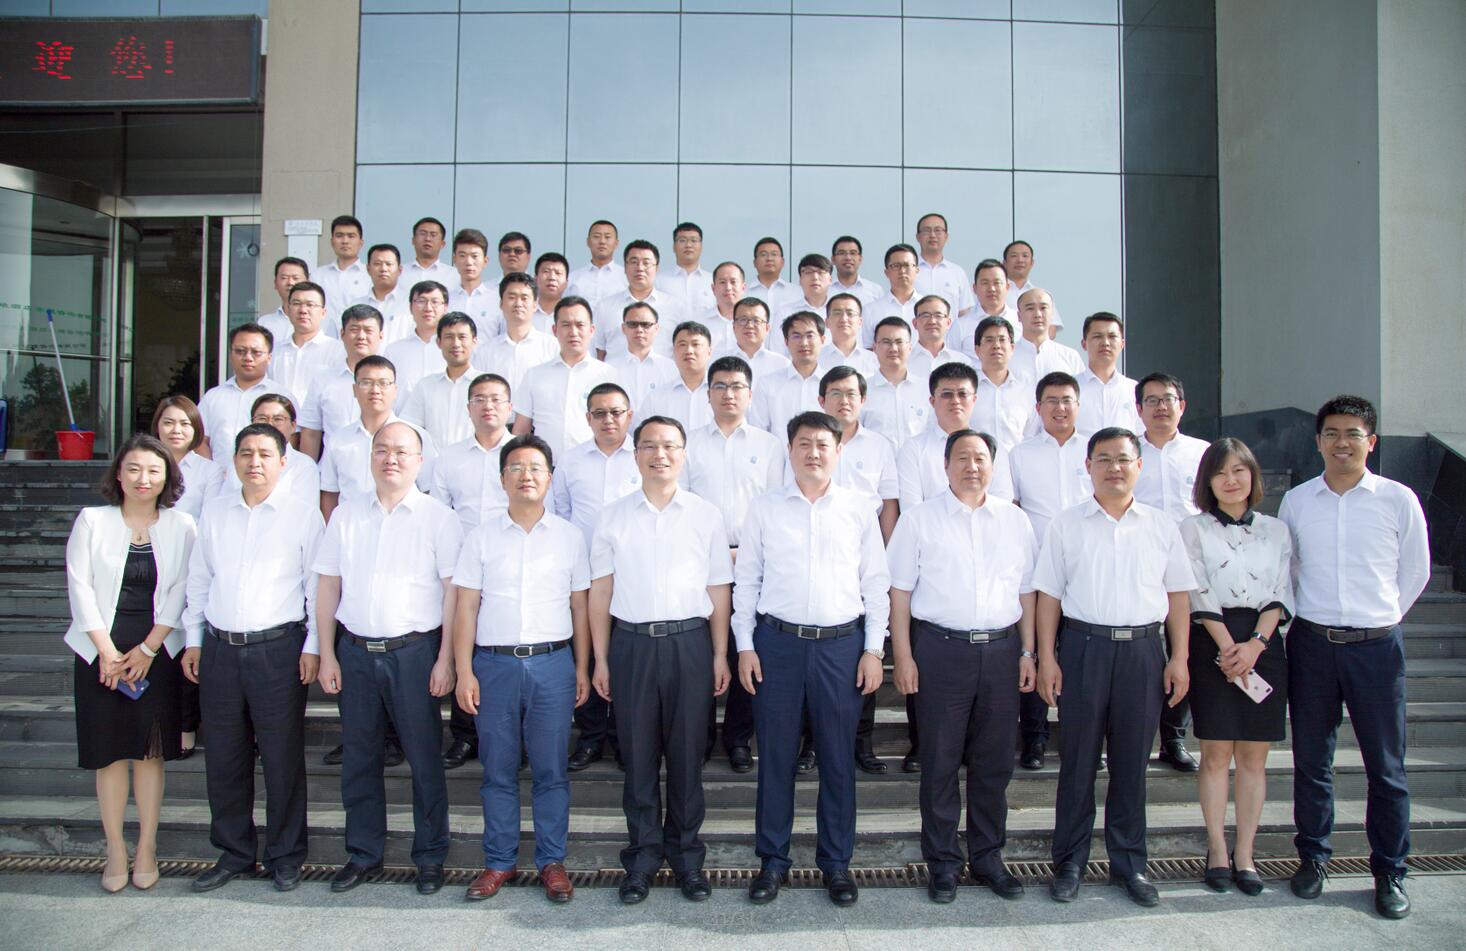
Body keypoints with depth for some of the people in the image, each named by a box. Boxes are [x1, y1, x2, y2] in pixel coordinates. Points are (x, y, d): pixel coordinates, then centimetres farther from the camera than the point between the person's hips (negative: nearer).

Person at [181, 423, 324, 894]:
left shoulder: (303, 514, -2)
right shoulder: (214, 510, 11)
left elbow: (319, 584, -2)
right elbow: (198, 577, 15)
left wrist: (312, 646, -5)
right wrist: (193, 639, 12)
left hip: (278, 648, -4)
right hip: (219, 648, 4)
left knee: (282, 756, 3)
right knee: (224, 756, 11)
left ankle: (285, 855, 18)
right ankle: (233, 851, 27)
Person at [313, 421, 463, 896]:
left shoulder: (439, 518, -3)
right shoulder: (346, 515, 9)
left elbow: (453, 591, -6)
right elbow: (327, 586, 10)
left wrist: (445, 660, -11)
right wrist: (327, 654, 4)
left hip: (414, 651, -4)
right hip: (355, 650, 4)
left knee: (424, 757, 4)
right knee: (358, 756, 13)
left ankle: (430, 855, 19)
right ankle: (363, 852, 28)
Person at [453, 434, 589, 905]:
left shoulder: (569, 536, 6)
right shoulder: (482, 535, 5)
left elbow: (580, 608, 8)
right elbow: (466, 608, 3)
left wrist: (582, 668, 5)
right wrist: (464, 671, -3)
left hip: (553, 663, 0)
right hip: (494, 663, 0)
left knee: (551, 770, 5)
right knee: (498, 771, 9)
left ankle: (552, 861, 19)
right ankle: (499, 861, 23)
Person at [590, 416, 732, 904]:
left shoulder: (707, 515, 4)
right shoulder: (612, 516, 5)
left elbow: (718, 590, 5)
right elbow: (600, 590, 6)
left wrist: (721, 654, 1)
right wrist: (600, 658, 3)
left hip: (690, 642, 0)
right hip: (631, 642, 1)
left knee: (687, 750, 7)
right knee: (638, 751, 7)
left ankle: (685, 850, 24)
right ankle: (644, 851, 23)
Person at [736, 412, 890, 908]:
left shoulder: (860, 509, 4)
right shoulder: (763, 508, 4)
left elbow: (876, 583, 6)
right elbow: (745, 580, 6)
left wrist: (874, 649, 1)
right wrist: (744, 646, 0)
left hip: (842, 643, 0)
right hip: (777, 642, 0)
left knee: (838, 757, 8)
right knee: (775, 754, 7)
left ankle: (836, 861, 24)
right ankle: (772, 859, 22)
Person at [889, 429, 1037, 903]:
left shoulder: (1015, 521, 10)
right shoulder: (920, 519, 0)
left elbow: (1027, 592, 13)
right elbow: (900, 591, -2)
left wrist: (1028, 652, 7)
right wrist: (903, 657, -7)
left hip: (1001, 650, 3)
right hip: (941, 648, -3)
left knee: (994, 762, 10)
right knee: (940, 762, 5)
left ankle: (987, 856, 26)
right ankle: (943, 862, 19)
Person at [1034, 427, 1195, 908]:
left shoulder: (1161, 526, 8)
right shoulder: (1066, 524, 3)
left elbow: (1177, 595, 10)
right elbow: (1048, 595, 2)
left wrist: (1179, 657, 3)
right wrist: (1046, 658, -4)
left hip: (1143, 650, 2)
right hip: (1083, 646, -1)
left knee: (1131, 761, 9)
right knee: (1078, 760, 5)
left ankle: (1129, 863, 23)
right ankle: (1069, 862, 17)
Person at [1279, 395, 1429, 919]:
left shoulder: (1399, 499, -1)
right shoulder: (1295, 501, 4)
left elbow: (1415, 572, 8)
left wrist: (1377, 618, 12)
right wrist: (1308, 614, 11)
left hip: (1376, 644, -1)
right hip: (1311, 641, 2)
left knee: (1386, 766, 5)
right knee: (1311, 760, 10)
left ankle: (1389, 873, 20)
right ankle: (1312, 857, 24)